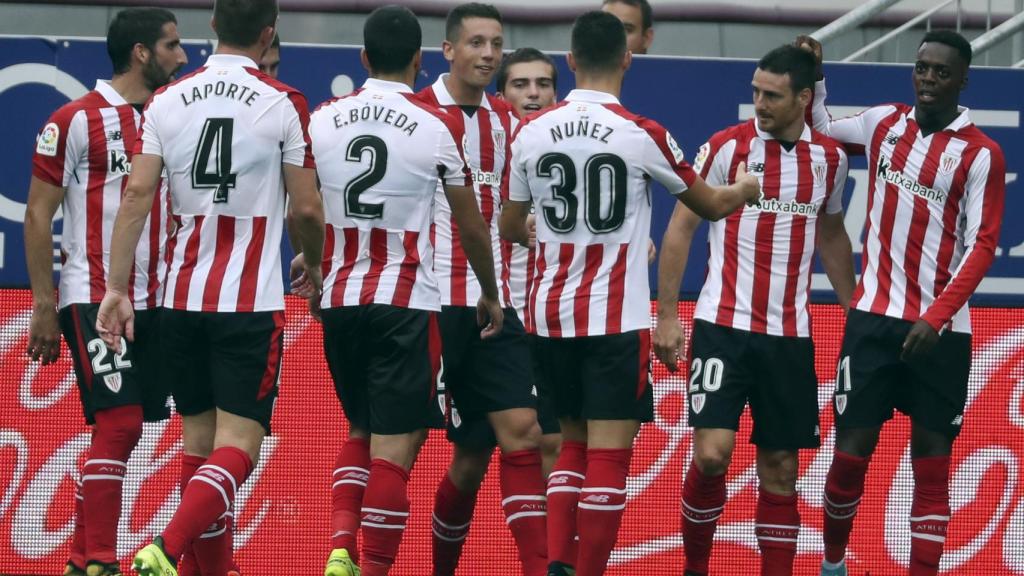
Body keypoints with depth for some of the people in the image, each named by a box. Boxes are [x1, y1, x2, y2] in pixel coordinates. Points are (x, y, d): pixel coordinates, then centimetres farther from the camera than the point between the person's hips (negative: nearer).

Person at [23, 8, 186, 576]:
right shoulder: (76, 120, -6)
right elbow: (38, 214, -5)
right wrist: (44, 305, -9)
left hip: (155, 302, 6)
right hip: (94, 298, -6)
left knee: (122, 429, 6)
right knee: (119, 423, -14)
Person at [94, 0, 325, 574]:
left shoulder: (166, 102, 4)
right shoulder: (284, 105, -5)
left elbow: (136, 197, -1)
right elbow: (307, 208, -3)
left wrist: (117, 288, 1)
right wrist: (315, 266, 16)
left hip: (182, 298, 5)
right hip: (252, 304, -4)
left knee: (200, 441, 14)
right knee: (237, 447, -7)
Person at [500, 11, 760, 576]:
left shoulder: (532, 132, 2)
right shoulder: (642, 134, -8)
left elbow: (510, 226, 15)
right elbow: (710, 205, 7)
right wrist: (744, 189, 30)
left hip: (549, 315, 5)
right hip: (616, 318, -5)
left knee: (573, 444, 16)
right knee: (608, 454, -2)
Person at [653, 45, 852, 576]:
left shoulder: (829, 158, 7)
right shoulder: (726, 147, -5)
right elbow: (681, 227, 0)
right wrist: (666, 315, -5)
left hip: (789, 334, 3)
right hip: (723, 326, -3)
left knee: (781, 467, 4)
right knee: (712, 452, -13)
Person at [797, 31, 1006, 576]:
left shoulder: (981, 154, -4)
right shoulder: (884, 122, 7)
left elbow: (981, 246, -8)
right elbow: (821, 129, 28)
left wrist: (936, 317, -17)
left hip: (940, 331, -2)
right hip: (874, 317, 2)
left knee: (931, 463, 0)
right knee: (851, 452, 1)